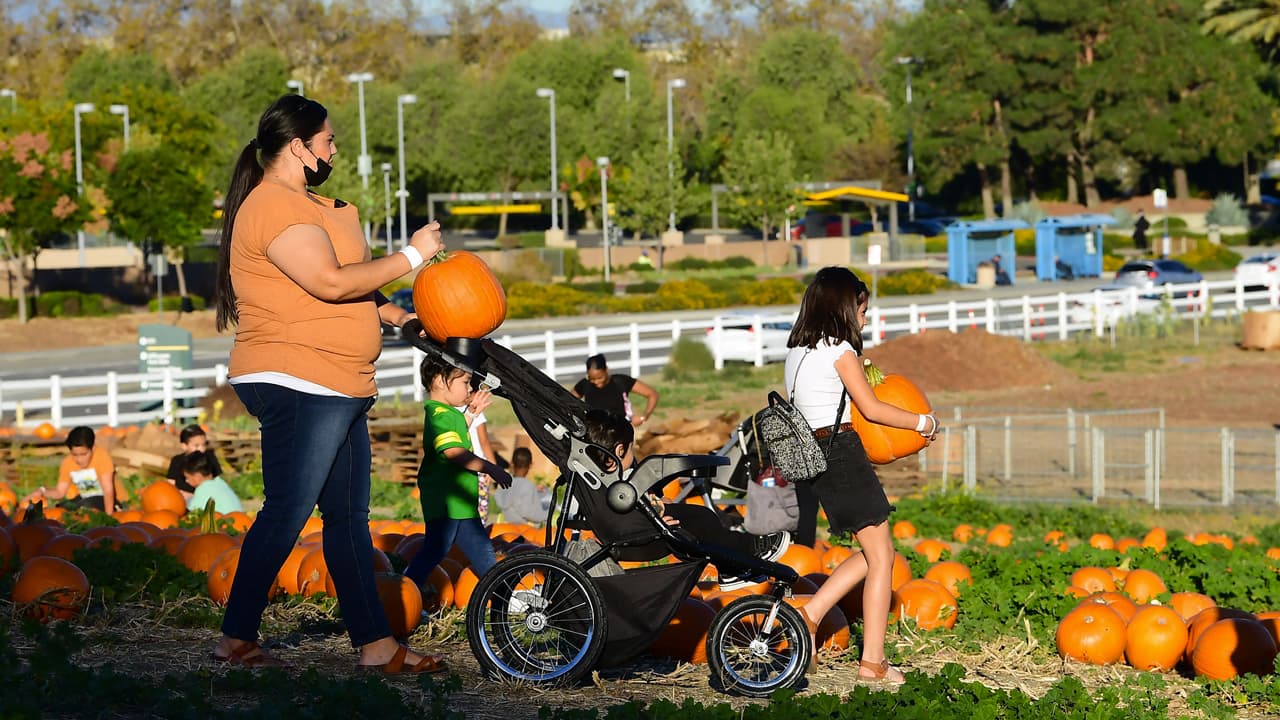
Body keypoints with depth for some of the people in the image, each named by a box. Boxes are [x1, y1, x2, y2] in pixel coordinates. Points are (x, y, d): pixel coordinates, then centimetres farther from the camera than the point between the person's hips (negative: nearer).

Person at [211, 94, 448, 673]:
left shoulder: (303, 203, 20)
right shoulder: (275, 207, -14)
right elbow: (331, 282, -23)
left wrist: (396, 315, 15)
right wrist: (411, 255, -13)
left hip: (337, 388, 11)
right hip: (296, 385, -11)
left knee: (349, 516, 9)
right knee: (286, 514, -8)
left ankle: (375, 645, 11)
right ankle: (235, 640, 1)